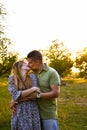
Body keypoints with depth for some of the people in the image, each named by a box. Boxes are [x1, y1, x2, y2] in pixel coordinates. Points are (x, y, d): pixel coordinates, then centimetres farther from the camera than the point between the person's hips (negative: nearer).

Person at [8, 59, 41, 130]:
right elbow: (15, 95, -12)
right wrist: (32, 89, -13)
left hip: (33, 112, 2)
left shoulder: (32, 76, 5)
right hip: (19, 113, -1)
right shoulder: (12, 78, 1)